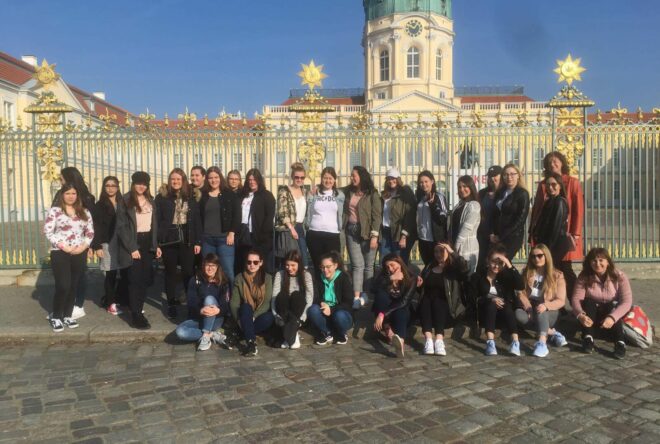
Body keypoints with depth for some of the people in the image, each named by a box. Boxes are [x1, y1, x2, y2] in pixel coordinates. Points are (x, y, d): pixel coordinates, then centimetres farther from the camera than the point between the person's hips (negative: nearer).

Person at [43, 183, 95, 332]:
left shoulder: (84, 211, 10)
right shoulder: (54, 211, -2)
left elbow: (90, 231, 9)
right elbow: (48, 232, -8)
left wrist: (83, 246, -7)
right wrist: (63, 246, -16)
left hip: (80, 254, 4)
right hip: (60, 254, -4)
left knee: (73, 286, 8)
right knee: (63, 286, -8)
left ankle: (67, 315, 21)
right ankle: (56, 317, 9)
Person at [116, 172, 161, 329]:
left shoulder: (150, 200, 13)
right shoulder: (125, 200, -4)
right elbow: (121, 226, -9)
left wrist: (156, 245, 10)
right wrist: (131, 248, -14)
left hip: (148, 243, 5)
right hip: (133, 244, -5)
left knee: (145, 279, 3)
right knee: (136, 280, -6)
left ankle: (137, 310, 14)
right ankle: (136, 315, -1)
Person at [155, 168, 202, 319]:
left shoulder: (191, 196, 5)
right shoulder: (162, 197, 0)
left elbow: (197, 220, 5)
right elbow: (157, 220, -3)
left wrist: (198, 241, 0)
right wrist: (157, 243, -10)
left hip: (186, 239, 1)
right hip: (168, 240, -1)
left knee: (188, 272, 2)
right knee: (170, 272, 8)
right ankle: (171, 304, 18)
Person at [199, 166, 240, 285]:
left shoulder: (230, 195, 4)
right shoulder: (202, 196, 10)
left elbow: (236, 215, 1)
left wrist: (232, 233, -9)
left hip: (224, 238, -2)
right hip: (207, 239, 3)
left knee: (228, 271, -6)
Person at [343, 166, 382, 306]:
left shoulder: (372, 194, -4)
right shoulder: (348, 191, 10)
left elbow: (377, 215, -8)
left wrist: (374, 235, -14)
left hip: (366, 232, -3)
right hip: (351, 231, 3)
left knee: (368, 265, 5)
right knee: (357, 265, -2)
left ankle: (366, 295, 16)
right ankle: (356, 297, -6)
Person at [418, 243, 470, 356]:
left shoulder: (454, 268, 8)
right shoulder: (429, 267, 22)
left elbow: (465, 268, -15)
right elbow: (422, 285, 27)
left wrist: (452, 252, -16)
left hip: (445, 304, -3)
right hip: (427, 302, 3)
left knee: (437, 302, -34)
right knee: (425, 301, -30)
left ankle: (439, 340, -52)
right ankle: (428, 339, -48)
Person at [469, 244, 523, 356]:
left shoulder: (506, 275, 0)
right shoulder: (477, 277, -1)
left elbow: (521, 286, -18)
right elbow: (473, 298, -4)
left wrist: (509, 265, -23)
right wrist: (490, 300, -21)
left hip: (504, 312, 1)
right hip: (485, 312, -1)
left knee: (507, 306, -31)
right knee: (491, 305, -32)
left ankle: (515, 342, -43)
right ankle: (490, 342, -46)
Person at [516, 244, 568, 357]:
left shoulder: (557, 276, -2)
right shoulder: (526, 273, 6)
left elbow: (561, 301, -9)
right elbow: (521, 294, -3)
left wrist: (546, 305, -29)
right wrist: (529, 309, -22)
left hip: (549, 313, -2)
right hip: (530, 311, 2)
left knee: (541, 310, -37)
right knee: (518, 313, -32)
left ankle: (542, 342, -53)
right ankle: (551, 333, -24)